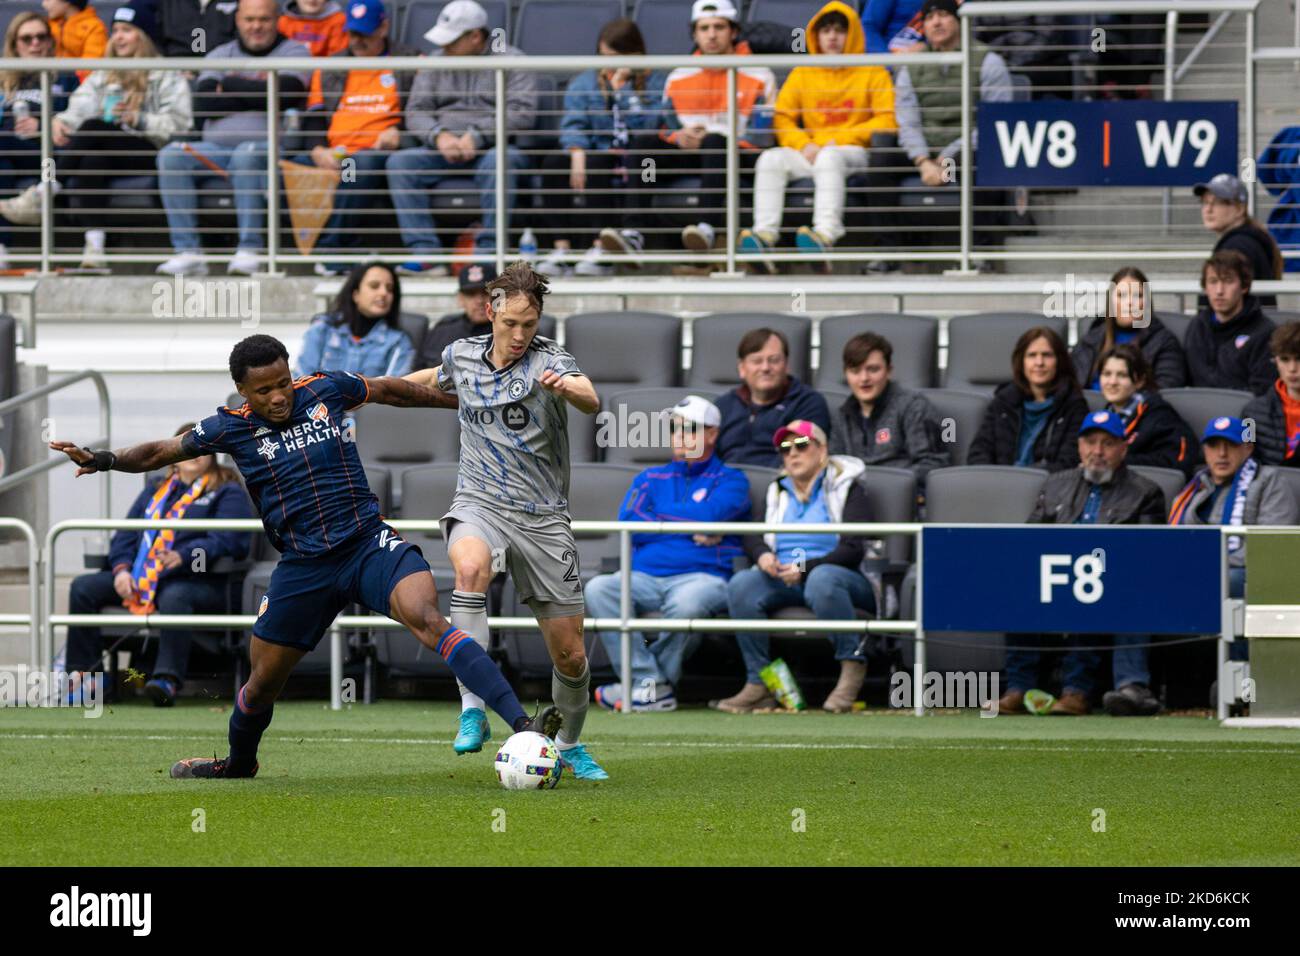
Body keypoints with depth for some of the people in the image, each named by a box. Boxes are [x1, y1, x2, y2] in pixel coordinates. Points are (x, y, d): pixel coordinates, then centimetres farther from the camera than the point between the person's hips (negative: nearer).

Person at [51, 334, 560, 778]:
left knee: (428, 619, -26)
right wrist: (103, 460, -14)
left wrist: (463, 400, 28)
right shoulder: (232, 428, 0)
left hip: (370, 544, -1)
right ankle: (238, 762, 42)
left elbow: (390, 390, 18)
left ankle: (520, 722, -36)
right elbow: (160, 452, 4)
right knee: (263, 682, 9)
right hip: (303, 567, 1)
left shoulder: (324, 390, 2)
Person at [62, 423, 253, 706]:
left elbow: (227, 541, -9)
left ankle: (167, 679, -49)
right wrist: (122, 568, -1)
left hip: (198, 580, -6)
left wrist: (184, 556, -26)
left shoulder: (226, 492, 7)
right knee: (83, 587, -10)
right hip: (140, 577, 6)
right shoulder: (157, 489, 26)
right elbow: (126, 533, 20)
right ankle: (82, 673, -14)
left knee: (173, 597, -41)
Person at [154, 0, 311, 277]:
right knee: (171, 156, -23)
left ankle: (249, 251, -38)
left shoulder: (293, 52, 10)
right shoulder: (221, 54, 20)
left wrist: (232, 85, -1)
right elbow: (203, 101, 2)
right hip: (215, 146, 4)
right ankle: (188, 252, -27)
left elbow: (286, 94, -11)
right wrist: (257, 93, -2)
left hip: (267, 147, -4)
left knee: (246, 154, -38)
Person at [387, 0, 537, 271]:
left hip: (494, 147, -4)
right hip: (443, 150, 4)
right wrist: (439, 136, -12)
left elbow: (522, 114, -10)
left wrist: (477, 137, -19)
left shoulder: (511, 61, 3)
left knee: (497, 162, -40)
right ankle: (425, 252, -30)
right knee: (399, 162, -22)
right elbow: (416, 111, 10)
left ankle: (489, 251, -36)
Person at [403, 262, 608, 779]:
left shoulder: (549, 360, -10)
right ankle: (472, 708, -38)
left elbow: (591, 401, -31)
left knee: (570, 655, 1)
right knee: (470, 566, -36)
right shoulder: (461, 356, 4)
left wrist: (568, 388, -54)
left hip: (544, 519, -1)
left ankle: (570, 746, 31)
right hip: (479, 505, 1)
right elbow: (436, 380, 29)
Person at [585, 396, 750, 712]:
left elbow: (708, 515, -8)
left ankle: (644, 684, -19)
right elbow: (628, 523, 6)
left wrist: (658, 514, 4)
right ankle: (653, 685, -30)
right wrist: (690, 529, -1)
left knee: (688, 602, -40)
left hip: (702, 576, -4)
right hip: (643, 577, 4)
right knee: (597, 589, -28)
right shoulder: (650, 479, 25)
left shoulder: (731, 481, 13)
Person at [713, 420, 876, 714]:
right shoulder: (777, 492, 24)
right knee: (741, 585, -27)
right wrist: (762, 555, -8)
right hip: (782, 579, 5)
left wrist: (806, 568, -20)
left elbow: (853, 549, -7)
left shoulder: (848, 488, 5)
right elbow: (752, 537, 18)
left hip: (843, 577, -5)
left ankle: (852, 667, -30)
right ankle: (759, 684, -29)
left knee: (821, 580, -42)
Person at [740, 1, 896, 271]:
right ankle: (765, 234, -41)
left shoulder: (873, 73, 10)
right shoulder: (802, 74, 18)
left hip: (853, 153, -3)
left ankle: (826, 233, -57)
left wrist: (842, 138, -10)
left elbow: (888, 121, -1)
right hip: (810, 154, 3)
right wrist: (804, 144, -8)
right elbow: (782, 117, 11)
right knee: (771, 158, -25)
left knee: (829, 157, -38)